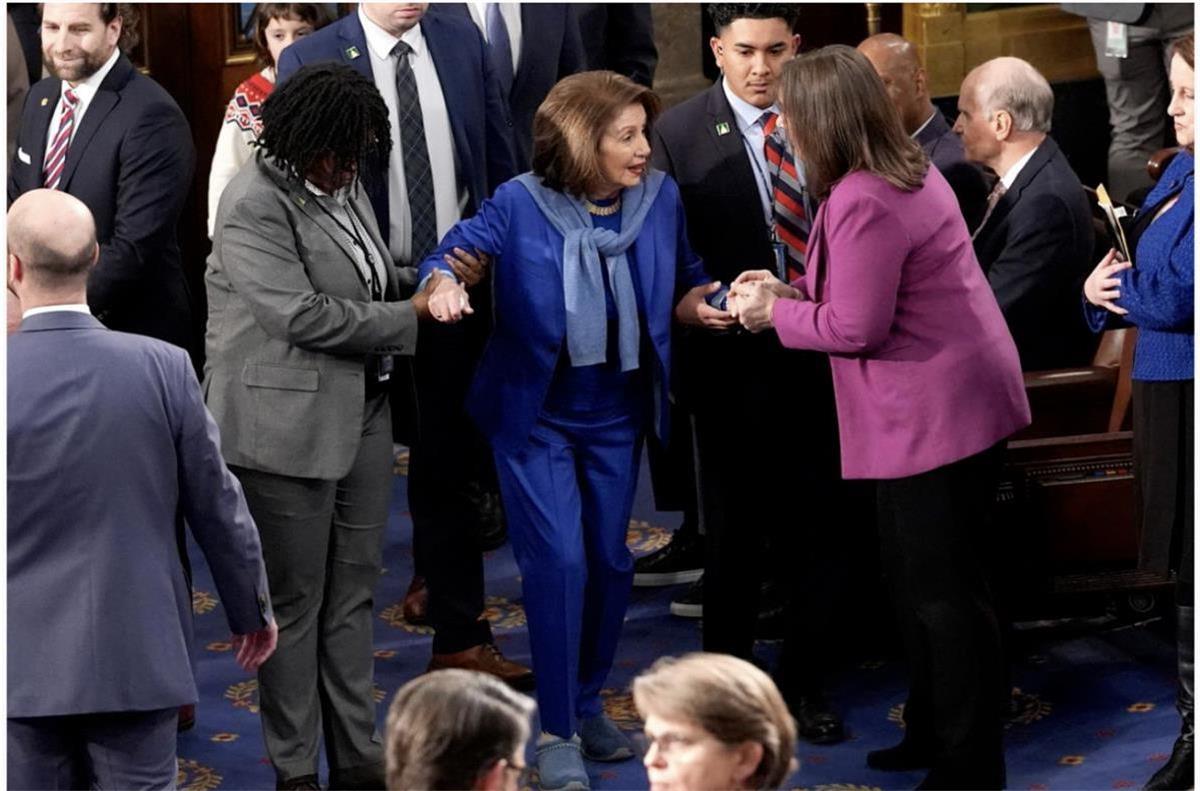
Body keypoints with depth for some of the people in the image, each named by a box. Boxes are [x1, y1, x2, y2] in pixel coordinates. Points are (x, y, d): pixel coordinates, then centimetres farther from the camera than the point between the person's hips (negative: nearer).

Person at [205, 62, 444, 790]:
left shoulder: (342, 184, 10)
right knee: (294, 601, 2)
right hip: (288, 423, -8)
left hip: (362, 414, 8)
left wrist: (419, 281, 5)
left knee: (354, 593, 12)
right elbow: (303, 316, -22)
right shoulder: (256, 205, -17)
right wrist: (410, 317, -13)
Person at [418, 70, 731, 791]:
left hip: (617, 415, 4)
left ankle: (588, 703, 31)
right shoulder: (519, 205, -16)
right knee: (559, 561, -10)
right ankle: (558, 733, 2)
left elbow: (685, 282, 6)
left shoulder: (661, 197, -6)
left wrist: (697, 306, -15)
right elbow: (448, 258, -9)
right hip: (535, 415, -4)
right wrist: (443, 290, -31)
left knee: (609, 561, 11)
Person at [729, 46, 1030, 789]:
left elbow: (856, 329, -21)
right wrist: (793, 289, 11)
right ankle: (934, 731, 33)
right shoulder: (907, 168, 9)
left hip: (938, 412, -11)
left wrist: (776, 315, -6)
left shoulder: (860, 201, -23)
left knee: (945, 592, -1)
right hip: (952, 400, 11)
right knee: (918, 578, 21)